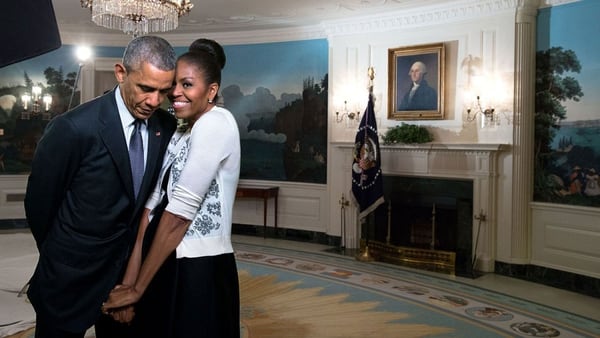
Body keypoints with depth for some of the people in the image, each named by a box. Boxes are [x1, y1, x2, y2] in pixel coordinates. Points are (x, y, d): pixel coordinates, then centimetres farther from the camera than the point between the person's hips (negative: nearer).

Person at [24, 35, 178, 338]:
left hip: (128, 271, 4)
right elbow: (39, 204, -10)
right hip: (71, 281, -4)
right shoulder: (73, 128, -21)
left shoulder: (167, 127, -6)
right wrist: (65, 256, 4)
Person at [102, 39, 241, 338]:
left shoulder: (217, 122, -14)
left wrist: (137, 288, -11)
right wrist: (129, 280, -6)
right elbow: (153, 205, 1)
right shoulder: (177, 136, 11)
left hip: (200, 271, -7)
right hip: (164, 267, 7)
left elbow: (180, 211, -17)